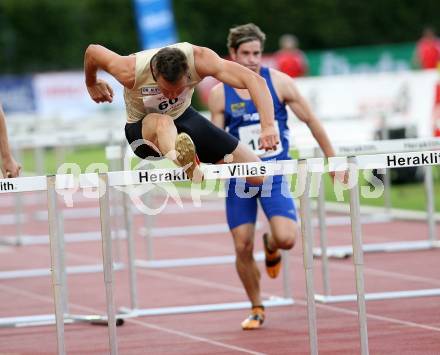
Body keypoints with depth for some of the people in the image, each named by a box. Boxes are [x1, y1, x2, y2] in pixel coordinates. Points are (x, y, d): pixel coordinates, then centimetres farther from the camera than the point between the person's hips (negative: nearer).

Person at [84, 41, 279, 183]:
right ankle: (181, 159, -74)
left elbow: (254, 80, -39)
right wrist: (92, 84, 6)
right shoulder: (130, 72, -34)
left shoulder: (199, 59, -34)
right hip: (143, 128, -3)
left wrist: (268, 126, -52)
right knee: (164, 123, -44)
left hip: (183, 116, 3)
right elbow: (92, 51, -15)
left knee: (258, 176, -3)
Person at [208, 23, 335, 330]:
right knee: (243, 248, -2)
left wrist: (332, 159, 5)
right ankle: (256, 309, 19)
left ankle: (271, 246, 20)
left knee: (287, 238, -18)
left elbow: (310, 120, 2)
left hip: (275, 172, -1)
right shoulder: (220, 93, -3)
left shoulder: (279, 82, -6)